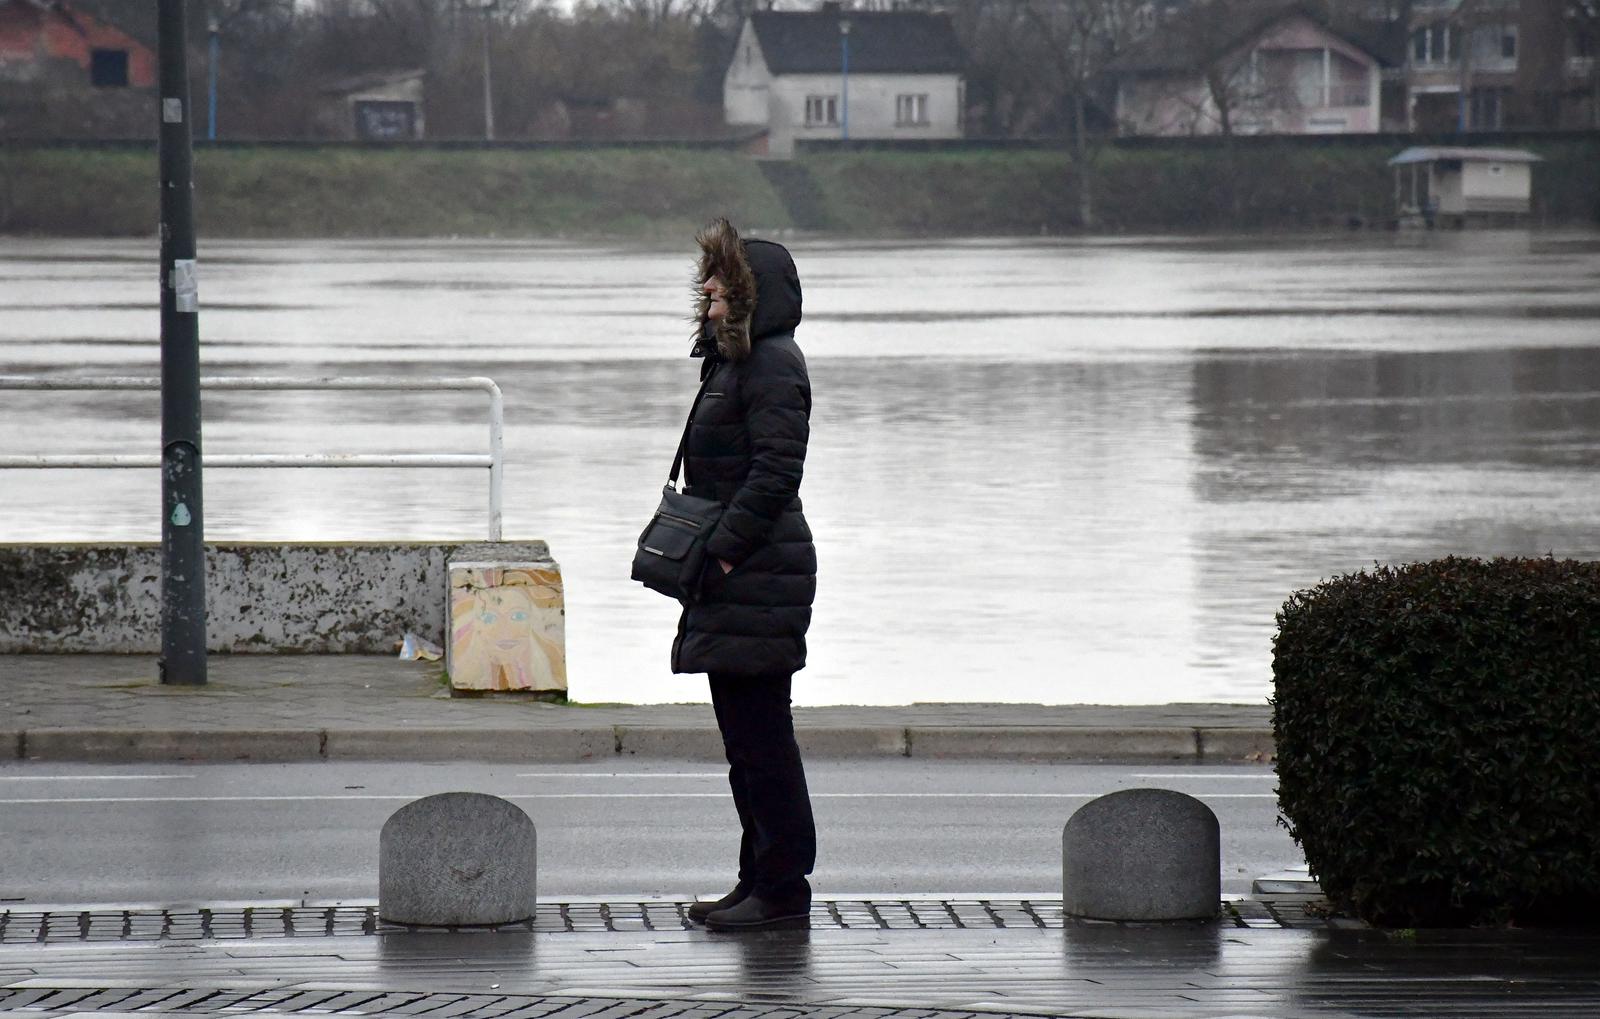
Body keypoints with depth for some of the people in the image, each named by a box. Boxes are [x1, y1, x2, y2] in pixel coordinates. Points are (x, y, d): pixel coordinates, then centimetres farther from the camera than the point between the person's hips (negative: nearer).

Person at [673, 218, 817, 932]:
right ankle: (760, 882, 18)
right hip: (732, 578, 11)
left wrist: (726, 548, -21)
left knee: (761, 732, -8)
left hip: (757, 577, -11)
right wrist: (699, 551, 15)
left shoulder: (773, 365, -12)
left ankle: (783, 888, -6)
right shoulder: (731, 360, 18)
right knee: (744, 733, 13)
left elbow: (776, 470, -20)